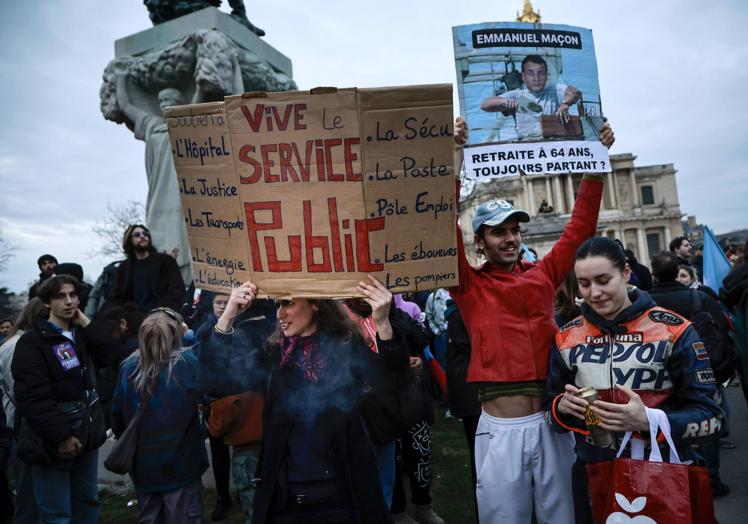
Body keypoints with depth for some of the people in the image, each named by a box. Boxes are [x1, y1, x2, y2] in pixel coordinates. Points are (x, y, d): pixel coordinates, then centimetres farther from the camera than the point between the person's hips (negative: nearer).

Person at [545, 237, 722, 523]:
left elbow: (710, 415, -10)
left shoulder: (674, 330, -10)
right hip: (591, 473, 2)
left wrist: (649, 420, -26)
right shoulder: (567, 338, -1)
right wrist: (562, 407, -16)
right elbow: (550, 410, 7)